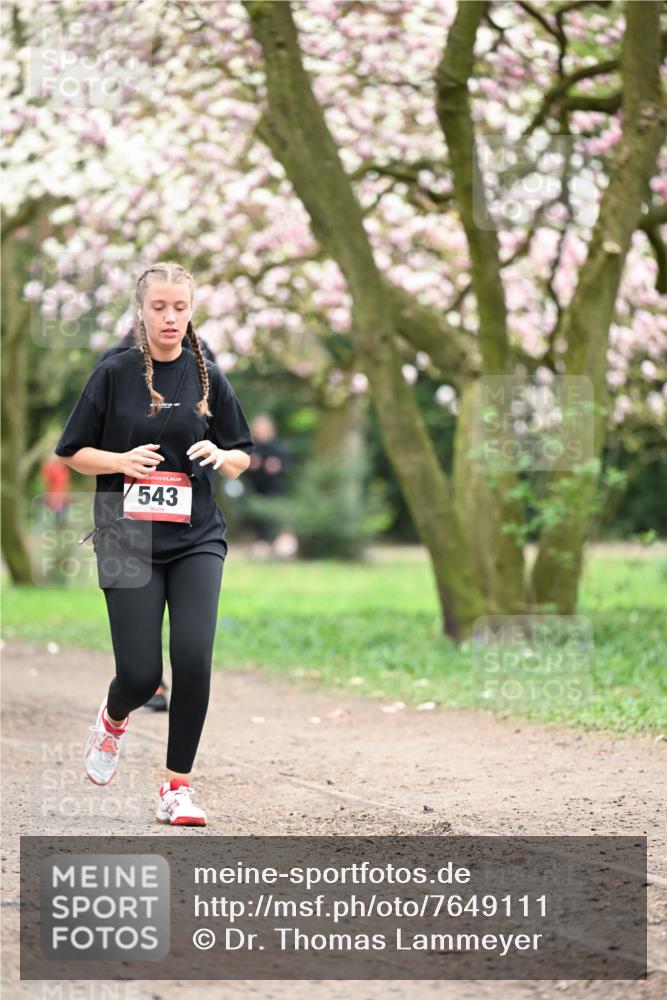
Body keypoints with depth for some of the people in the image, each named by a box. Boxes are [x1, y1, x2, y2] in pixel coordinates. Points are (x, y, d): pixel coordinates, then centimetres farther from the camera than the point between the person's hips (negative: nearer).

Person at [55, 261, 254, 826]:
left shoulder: (208, 378, 7)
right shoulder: (115, 374, 1)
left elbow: (242, 456, 14)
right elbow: (73, 453, 5)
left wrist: (222, 456, -9)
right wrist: (121, 460, -13)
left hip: (197, 540, 2)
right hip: (129, 541, -1)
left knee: (194, 657, -17)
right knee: (140, 675, -6)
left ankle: (177, 787, -2)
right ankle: (113, 717, 33)